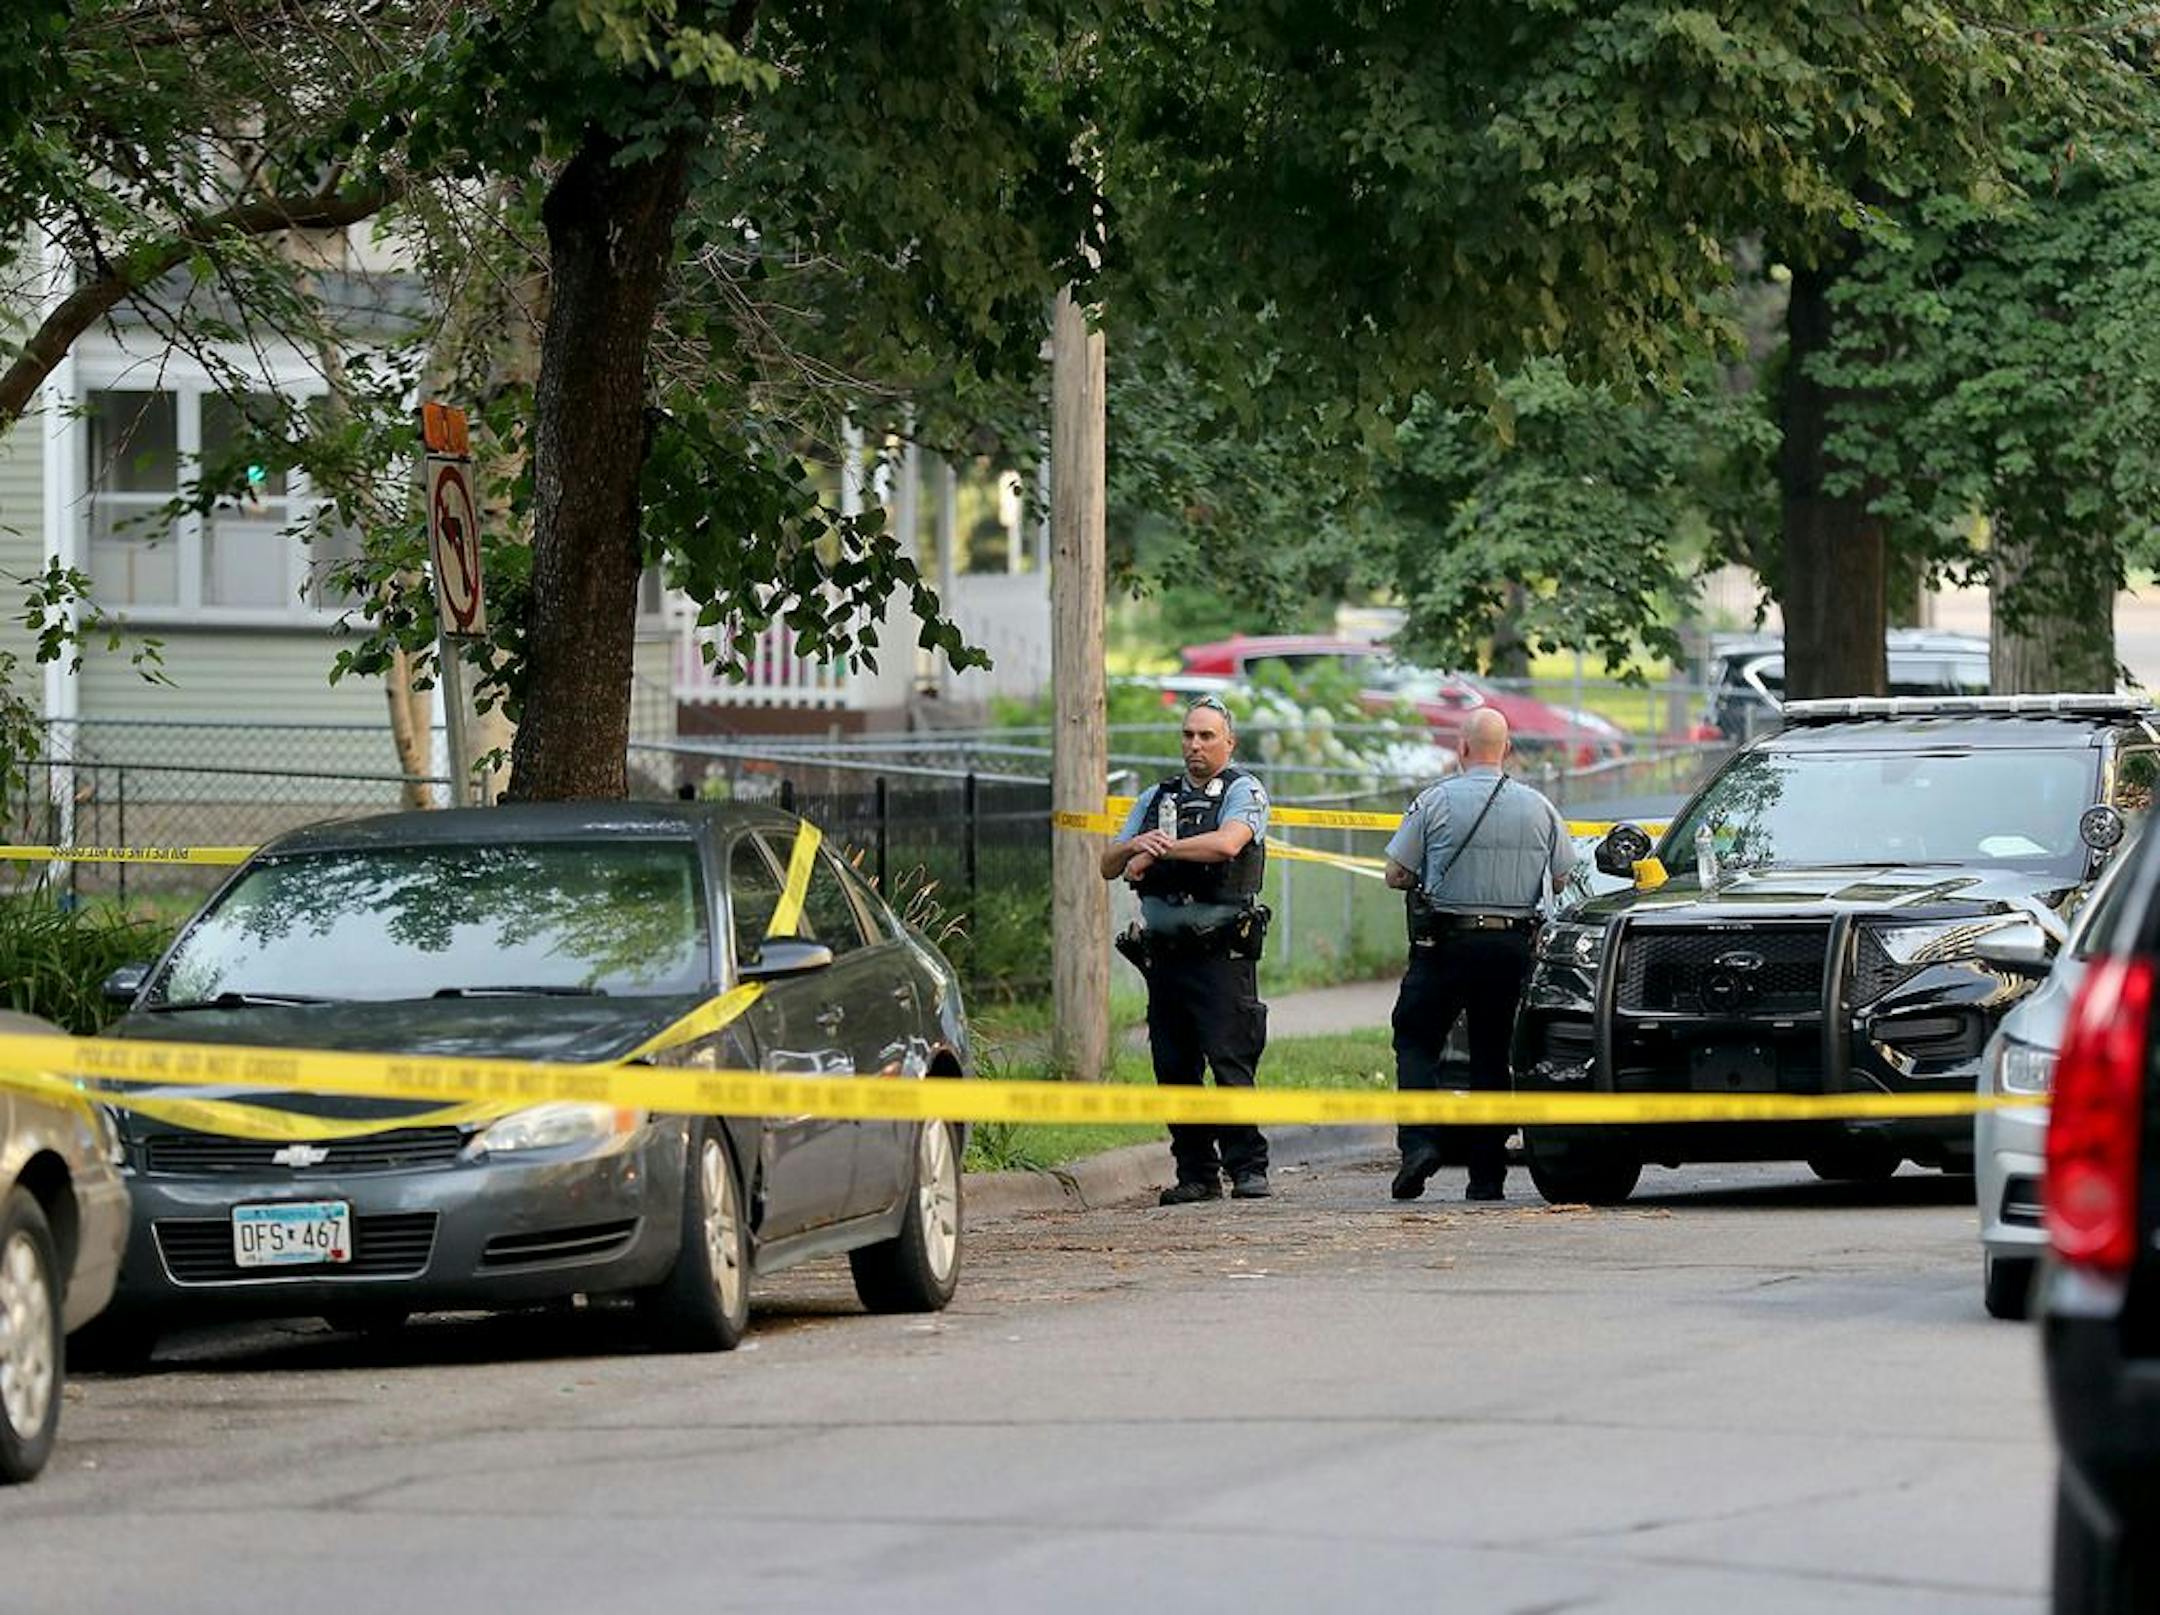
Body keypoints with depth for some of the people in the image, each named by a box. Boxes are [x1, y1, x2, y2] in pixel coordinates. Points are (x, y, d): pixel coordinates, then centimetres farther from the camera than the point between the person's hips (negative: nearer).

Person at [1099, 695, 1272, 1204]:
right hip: (1164, 949, 5)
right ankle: (1196, 1172, 9)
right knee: (1174, 1067, 3)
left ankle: (1248, 1167, -9)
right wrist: (1135, 846, -8)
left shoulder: (1243, 793, 3)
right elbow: (1109, 865, 15)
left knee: (1230, 1061, -12)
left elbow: (1227, 843, -17)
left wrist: (1158, 850, -9)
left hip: (1221, 950, -5)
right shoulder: (1156, 799, 20)